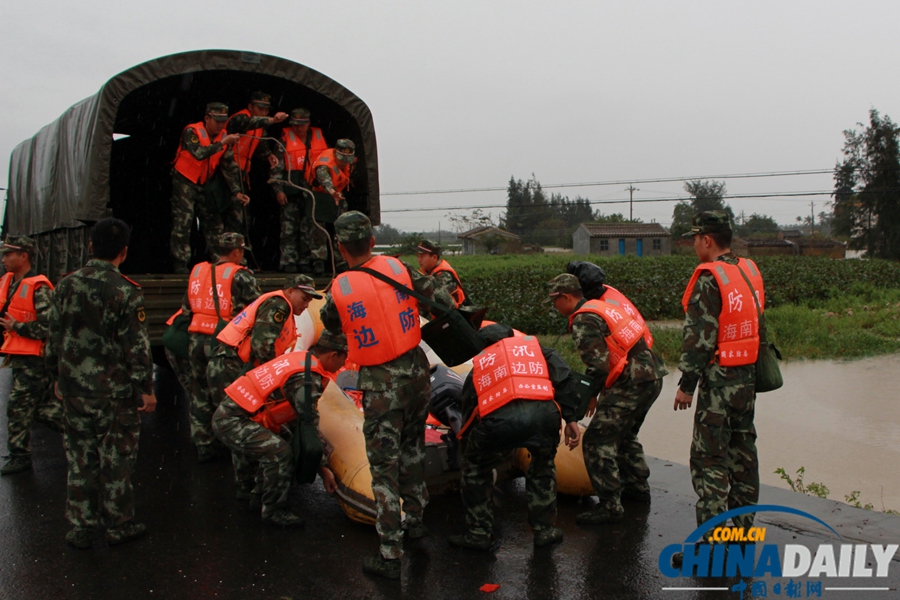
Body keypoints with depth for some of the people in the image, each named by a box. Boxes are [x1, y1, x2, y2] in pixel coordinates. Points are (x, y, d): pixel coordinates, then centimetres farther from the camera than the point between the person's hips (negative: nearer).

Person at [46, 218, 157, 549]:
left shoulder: (66, 286, 2)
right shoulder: (126, 292, -14)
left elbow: (54, 337, 10)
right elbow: (137, 346, -14)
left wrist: (59, 376, 21)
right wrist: (145, 389, -7)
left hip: (74, 389, 4)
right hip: (116, 392, -4)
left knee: (80, 458, 13)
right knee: (116, 459, 7)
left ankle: (80, 528, 20)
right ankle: (119, 526, 17)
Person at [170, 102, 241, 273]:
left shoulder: (223, 135, 1)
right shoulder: (191, 131, -15)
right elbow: (199, 153, -32)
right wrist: (221, 143, -33)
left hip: (204, 184, 6)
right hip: (184, 181, -6)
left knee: (213, 221, 5)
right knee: (183, 222, -8)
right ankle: (181, 264, -4)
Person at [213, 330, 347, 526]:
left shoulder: (301, 357, 8)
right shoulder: (307, 379, -20)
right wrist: (323, 468, -6)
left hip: (232, 408, 11)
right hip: (232, 421, -11)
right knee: (280, 451, -23)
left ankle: (262, 495, 33)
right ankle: (273, 510, -5)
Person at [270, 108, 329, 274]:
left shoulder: (319, 136, 12)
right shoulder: (285, 138, 3)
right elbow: (276, 166, 0)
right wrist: (278, 190, -8)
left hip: (314, 190, 3)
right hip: (291, 190, -2)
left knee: (310, 228, 4)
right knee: (289, 227, -2)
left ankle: (305, 262, 11)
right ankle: (289, 262, 3)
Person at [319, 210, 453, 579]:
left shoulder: (338, 291, -11)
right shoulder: (398, 268, -3)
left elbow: (329, 325, 8)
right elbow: (440, 297, 3)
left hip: (380, 385, -4)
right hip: (416, 370, 4)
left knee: (384, 468, 3)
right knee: (412, 449, 24)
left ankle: (390, 556, 8)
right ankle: (415, 519, 39)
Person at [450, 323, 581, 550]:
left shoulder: (478, 365, 35)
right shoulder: (533, 346, 34)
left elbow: (469, 414, 37)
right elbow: (563, 376, 14)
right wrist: (571, 418, 12)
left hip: (498, 420, -1)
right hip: (543, 413, 1)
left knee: (475, 469, 28)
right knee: (543, 466, 33)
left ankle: (480, 534, 31)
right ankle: (545, 529, 35)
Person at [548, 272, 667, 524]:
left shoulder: (583, 321, -10)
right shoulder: (604, 305, 19)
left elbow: (599, 365, -17)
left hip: (632, 383, -10)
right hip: (652, 376, 10)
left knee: (597, 442, -6)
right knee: (625, 434, 28)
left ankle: (609, 506, -4)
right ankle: (638, 486, 40)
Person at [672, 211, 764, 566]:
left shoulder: (709, 280, -17)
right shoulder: (750, 271, 9)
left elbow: (699, 337, -19)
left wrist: (687, 383, -13)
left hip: (719, 378, -9)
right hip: (747, 376, 9)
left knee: (709, 459, -4)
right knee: (743, 451, 17)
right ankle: (742, 528, 30)